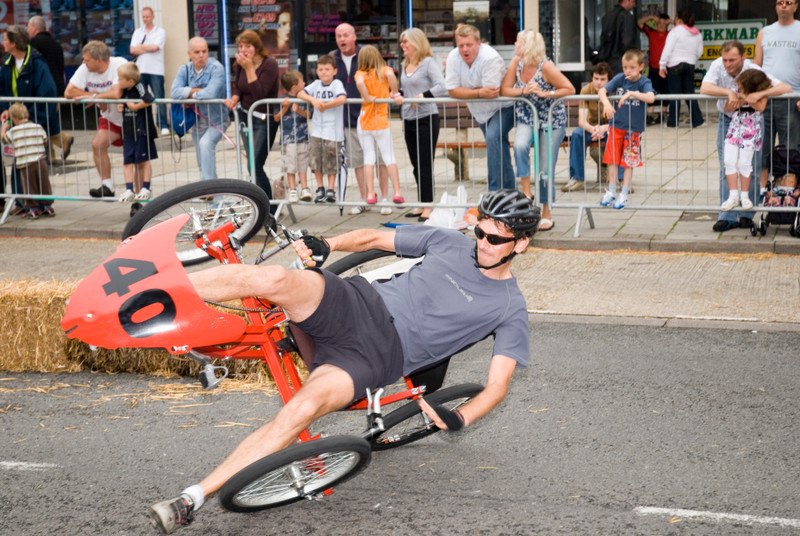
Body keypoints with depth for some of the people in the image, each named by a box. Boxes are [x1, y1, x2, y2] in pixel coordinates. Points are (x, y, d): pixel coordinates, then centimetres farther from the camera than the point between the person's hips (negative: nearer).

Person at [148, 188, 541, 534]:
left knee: (304, 408, -33)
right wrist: (325, 245, 4)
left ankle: (193, 498, -31)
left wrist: (458, 419, -19)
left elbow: (497, 385, 0)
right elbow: (374, 238, 22)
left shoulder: (511, 311, 5)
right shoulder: (448, 243, 14)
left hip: (378, 357, -3)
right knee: (275, 279, -28)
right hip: (357, 305, 4)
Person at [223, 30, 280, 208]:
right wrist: (234, 98, -6)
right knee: (254, 165, 8)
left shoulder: (269, 64, -16)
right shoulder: (240, 64, 3)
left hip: (265, 119, -7)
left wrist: (249, 68, -27)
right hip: (246, 117, 7)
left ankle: (269, 209, -4)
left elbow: (260, 93, -25)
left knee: (255, 166, -13)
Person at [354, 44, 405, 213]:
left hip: (364, 122, 0)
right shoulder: (385, 71, -1)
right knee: (389, 158, 5)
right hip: (382, 122, 0)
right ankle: (397, 192, -2)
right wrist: (395, 94, -14)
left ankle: (370, 194, 5)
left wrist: (367, 97, -12)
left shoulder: (361, 73, -2)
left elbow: (359, 82, -25)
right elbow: (391, 75, -24)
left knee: (368, 158, 7)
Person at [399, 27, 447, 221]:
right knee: (416, 165, 12)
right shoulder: (405, 65, 14)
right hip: (409, 120, 8)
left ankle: (428, 205, 0)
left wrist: (422, 96, -24)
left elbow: (442, 87, -19)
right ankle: (422, 204, 19)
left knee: (425, 164, -6)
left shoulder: (428, 63, -9)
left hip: (426, 119, -8)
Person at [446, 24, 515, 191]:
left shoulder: (490, 58, -29)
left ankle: (495, 191, -27)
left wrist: (464, 90, -18)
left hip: (503, 107, -7)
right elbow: (452, 91, -14)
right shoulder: (453, 57, -12)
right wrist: (479, 93, -30)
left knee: (493, 137, -28)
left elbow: (491, 92, -32)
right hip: (481, 112, 7)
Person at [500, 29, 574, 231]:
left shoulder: (545, 66, -20)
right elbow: (504, 90, -5)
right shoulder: (516, 63, -6)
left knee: (546, 167, -1)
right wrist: (524, 90, -21)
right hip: (526, 118, 3)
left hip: (551, 120, -3)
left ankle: (546, 214, 12)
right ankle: (526, 191, -20)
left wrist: (545, 94, -26)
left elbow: (570, 89, -16)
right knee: (520, 145, -30)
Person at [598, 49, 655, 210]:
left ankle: (624, 195, 13)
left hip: (634, 128, -2)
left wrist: (631, 93, -37)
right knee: (612, 159, 6)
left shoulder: (644, 83, -10)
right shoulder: (619, 79, -3)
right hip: (616, 125, 3)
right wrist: (606, 103, -30)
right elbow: (602, 91, -10)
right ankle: (611, 192, 20)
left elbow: (651, 98, -29)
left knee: (629, 161, 4)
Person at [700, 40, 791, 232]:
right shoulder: (717, 66, -18)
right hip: (727, 120, 1)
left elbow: (786, 88, -31)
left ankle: (746, 214, 8)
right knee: (727, 168, -3)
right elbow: (704, 88, -31)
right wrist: (729, 92, -42)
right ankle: (728, 216, 0)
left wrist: (760, 93, -45)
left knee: (751, 167, -3)